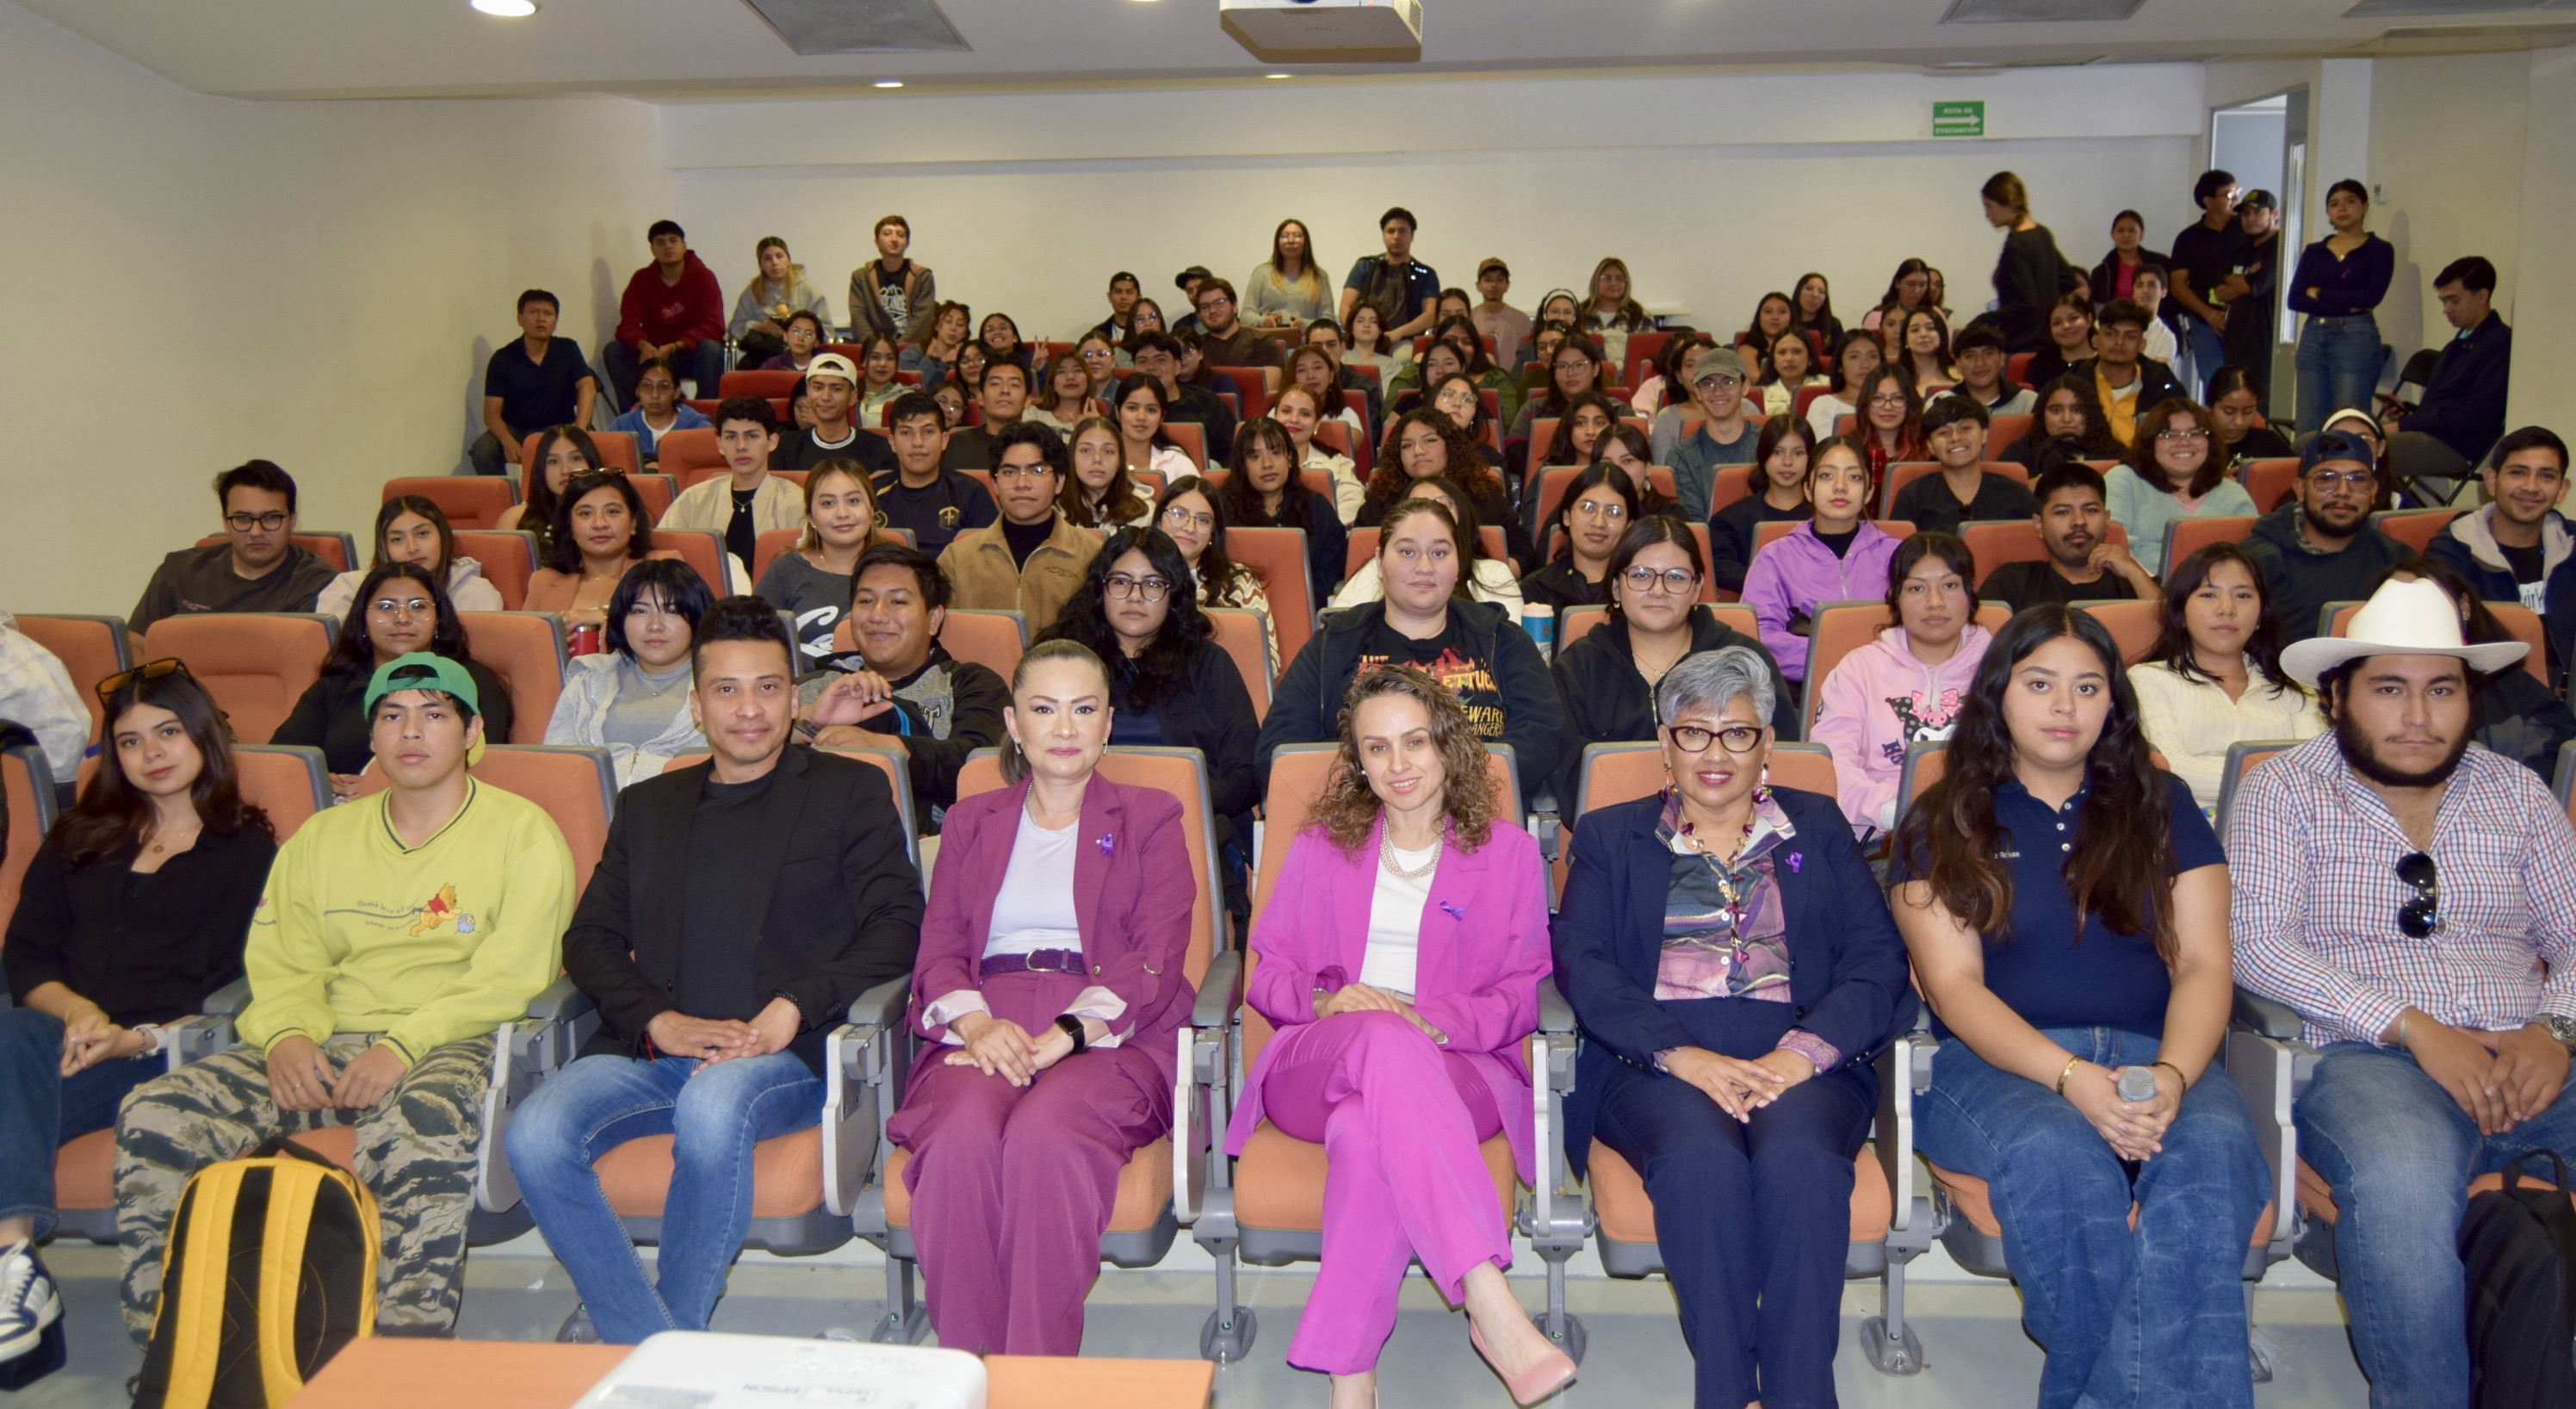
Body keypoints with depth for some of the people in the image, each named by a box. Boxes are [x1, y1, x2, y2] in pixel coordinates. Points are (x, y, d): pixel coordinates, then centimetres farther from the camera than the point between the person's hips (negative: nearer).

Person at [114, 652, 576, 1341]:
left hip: (451, 1045, -5)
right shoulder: (322, 837, 21)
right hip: (323, 1046, 5)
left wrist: (404, 1045, -18)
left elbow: (510, 979, -6)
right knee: (157, 1114, -17)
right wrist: (288, 1034, -8)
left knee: (421, 1126, -39)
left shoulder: (522, 833, 4)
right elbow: (282, 963, 15)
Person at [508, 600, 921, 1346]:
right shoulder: (648, 806, 25)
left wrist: (793, 1008, -11)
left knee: (714, 1105, -37)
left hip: (785, 1057, -3)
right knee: (535, 1134, -26)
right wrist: (660, 1020, -4)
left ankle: (620, 1332, -16)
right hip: (649, 1051, 4)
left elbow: (898, 925, 3)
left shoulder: (850, 791, 14)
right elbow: (590, 937, 16)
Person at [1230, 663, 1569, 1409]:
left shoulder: (1507, 851, 15)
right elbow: (1269, 972, 15)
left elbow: (1527, 991, 7)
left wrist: (1438, 1021, -13)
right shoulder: (1320, 848, 22)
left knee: (1368, 1127, -39)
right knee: (1387, 1042, -39)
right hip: (1317, 1063, 1)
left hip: (1457, 1063, -1)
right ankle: (1489, 1301, -50)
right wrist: (1326, 1000, -9)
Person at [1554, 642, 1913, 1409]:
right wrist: (1681, 1055, -13)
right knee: (1703, 1156, -33)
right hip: (1653, 1064, 0)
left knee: (1799, 1158, -33)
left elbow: (1879, 958, 9)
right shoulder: (1610, 836, 20)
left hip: (1799, 1060, 1)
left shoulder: (1817, 828, 22)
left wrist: (1803, 1051, -11)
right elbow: (1581, 964, 4)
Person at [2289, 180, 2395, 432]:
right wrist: (2346, 306, -10)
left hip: (2356, 339, -4)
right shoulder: (2314, 252, 14)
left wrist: (2319, 293, -2)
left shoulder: (2380, 250, 5)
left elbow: (2371, 296, -11)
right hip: (2312, 338, 4)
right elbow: (2294, 299, 1)